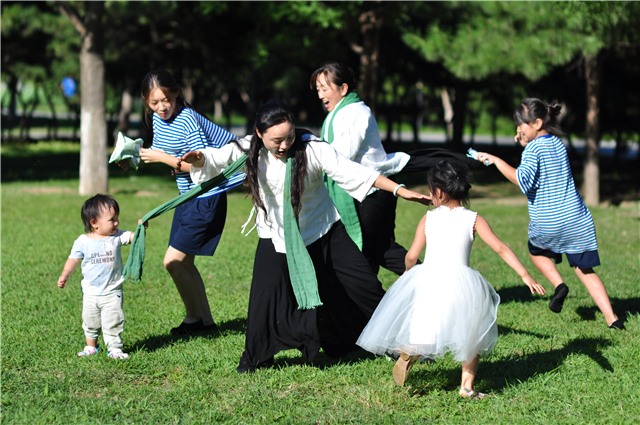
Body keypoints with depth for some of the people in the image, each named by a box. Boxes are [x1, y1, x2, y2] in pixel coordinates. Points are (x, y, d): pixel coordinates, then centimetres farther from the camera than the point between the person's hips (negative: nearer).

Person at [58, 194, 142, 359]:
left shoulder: (116, 237, -6)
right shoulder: (82, 242, -9)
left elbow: (133, 237, -16)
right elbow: (73, 259, -1)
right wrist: (65, 275, -12)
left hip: (112, 292, -1)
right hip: (91, 293, 1)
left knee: (113, 323, -3)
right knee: (90, 323, 14)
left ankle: (115, 348, 11)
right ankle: (91, 347, 32)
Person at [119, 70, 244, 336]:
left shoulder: (187, 119, -21)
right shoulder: (157, 118, 5)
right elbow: (159, 151, 21)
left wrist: (163, 158, -22)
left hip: (207, 199, -9)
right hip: (188, 197, 9)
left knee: (173, 260, -10)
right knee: (185, 262, 12)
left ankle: (194, 318, 7)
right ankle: (206, 321, 22)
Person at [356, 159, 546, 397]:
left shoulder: (428, 218, 9)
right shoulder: (474, 220, 8)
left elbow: (411, 256, 7)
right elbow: (500, 248, 0)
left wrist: (408, 271, 29)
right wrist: (525, 275, 1)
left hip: (427, 278, 0)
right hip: (460, 280, 0)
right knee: (472, 336, 16)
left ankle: (407, 352, -16)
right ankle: (467, 385, 7)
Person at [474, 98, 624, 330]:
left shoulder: (533, 149, -10)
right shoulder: (559, 144, 12)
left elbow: (523, 179, -24)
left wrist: (496, 160, -19)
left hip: (547, 223, -5)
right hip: (578, 219, 5)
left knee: (536, 251, 28)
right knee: (585, 269, 11)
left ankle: (558, 284, 5)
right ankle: (611, 317, -1)